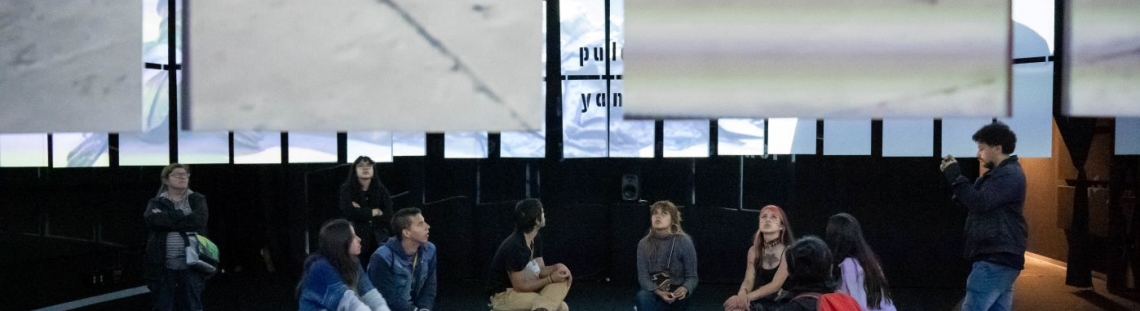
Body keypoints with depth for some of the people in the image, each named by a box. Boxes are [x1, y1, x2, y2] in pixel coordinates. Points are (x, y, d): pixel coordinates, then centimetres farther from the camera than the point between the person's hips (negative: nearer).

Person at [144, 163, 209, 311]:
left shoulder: (197, 200, 10)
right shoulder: (156, 203, 10)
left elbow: (199, 219, -11)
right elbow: (152, 219, -13)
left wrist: (167, 220, -8)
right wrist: (184, 217, -12)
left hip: (190, 263, 0)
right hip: (163, 264, 0)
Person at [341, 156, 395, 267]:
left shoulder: (381, 190, 7)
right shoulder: (347, 189, 1)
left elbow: (388, 218, -3)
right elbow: (348, 212, -14)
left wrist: (361, 212, -8)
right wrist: (374, 212, -6)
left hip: (378, 241, 2)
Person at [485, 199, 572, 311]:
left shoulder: (536, 239, 2)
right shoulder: (514, 246, -26)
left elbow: (540, 270, 6)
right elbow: (520, 286, -22)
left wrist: (556, 267, -14)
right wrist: (551, 279, -18)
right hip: (503, 296, -9)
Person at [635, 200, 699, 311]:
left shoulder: (684, 242, -9)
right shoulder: (644, 244, -1)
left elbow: (692, 277, -7)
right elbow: (643, 276, -6)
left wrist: (684, 289, -31)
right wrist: (658, 292, -27)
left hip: (676, 297, -3)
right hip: (654, 293, 3)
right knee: (642, 296, -33)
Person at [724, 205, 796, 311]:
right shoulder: (754, 250, 9)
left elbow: (776, 284, -15)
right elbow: (748, 280, 0)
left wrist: (747, 297, -25)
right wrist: (742, 295, -23)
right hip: (757, 301, 4)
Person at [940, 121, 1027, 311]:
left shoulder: (1009, 174, -12)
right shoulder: (1000, 173, 21)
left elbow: (979, 203, -22)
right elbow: (972, 204, 19)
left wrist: (955, 177, -13)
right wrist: (954, 177, 7)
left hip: (995, 259, -10)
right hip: (999, 258, 10)